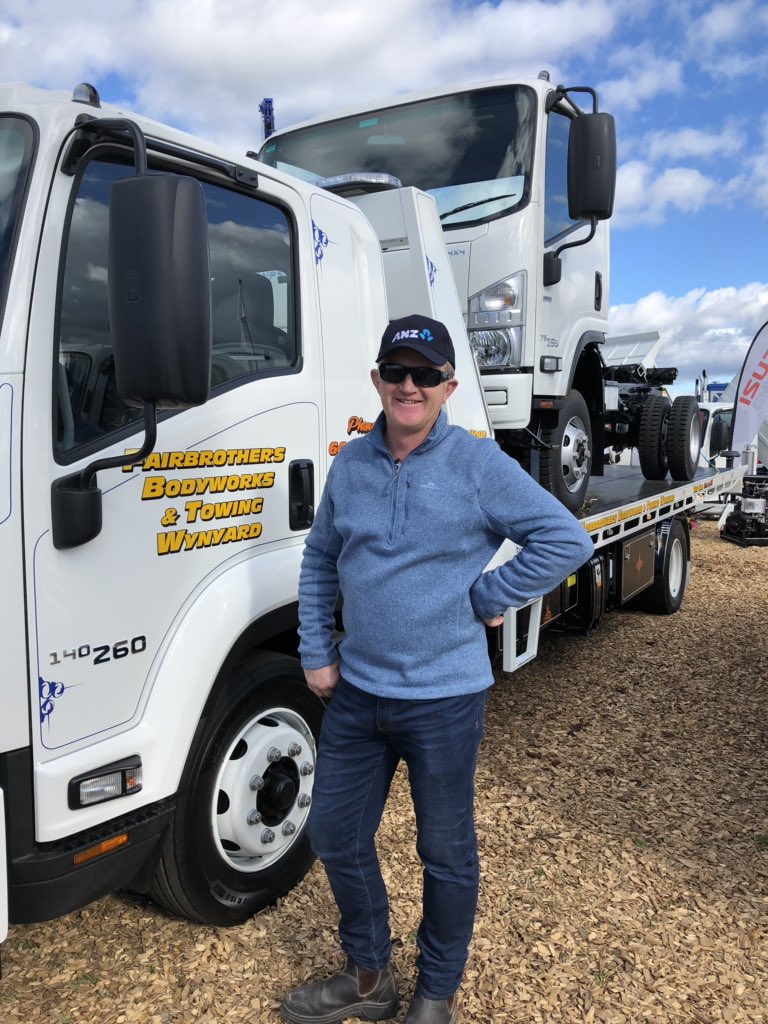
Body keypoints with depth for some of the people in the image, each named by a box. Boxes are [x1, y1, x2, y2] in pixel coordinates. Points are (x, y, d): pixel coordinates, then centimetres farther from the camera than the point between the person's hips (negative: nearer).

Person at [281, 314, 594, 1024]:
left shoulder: (479, 466, -11)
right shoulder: (350, 464, 4)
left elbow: (567, 539, -13)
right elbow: (320, 561, 13)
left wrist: (484, 598, -12)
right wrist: (316, 652, 7)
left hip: (443, 698, -4)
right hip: (355, 693, 5)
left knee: (447, 854, 14)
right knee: (335, 836, 16)